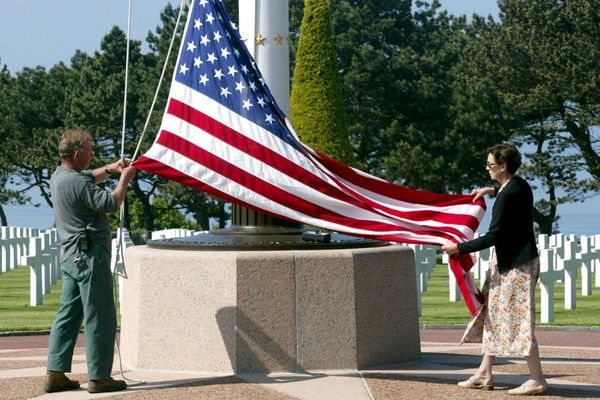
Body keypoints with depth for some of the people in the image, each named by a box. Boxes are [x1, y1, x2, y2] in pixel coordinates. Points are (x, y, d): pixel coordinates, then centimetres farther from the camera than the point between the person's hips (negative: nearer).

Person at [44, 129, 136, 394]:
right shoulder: (77, 182, -18)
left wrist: (110, 169, 18)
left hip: (70, 257, 10)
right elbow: (111, 203, -19)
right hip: (89, 255, -10)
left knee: (68, 315, 11)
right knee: (99, 318, -4)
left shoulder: (59, 177, 12)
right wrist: (124, 179, -4)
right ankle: (99, 377, -2)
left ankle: (55, 374, 10)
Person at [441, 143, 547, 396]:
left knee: (517, 321, -6)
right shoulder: (519, 185, 7)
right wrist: (493, 191, 24)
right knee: (492, 315, 15)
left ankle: (537, 380, -2)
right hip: (507, 261, 11)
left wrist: (458, 248, -15)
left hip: (516, 265, -11)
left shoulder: (508, 195, -21)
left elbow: (492, 237, -22)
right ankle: (485, 374, 20)